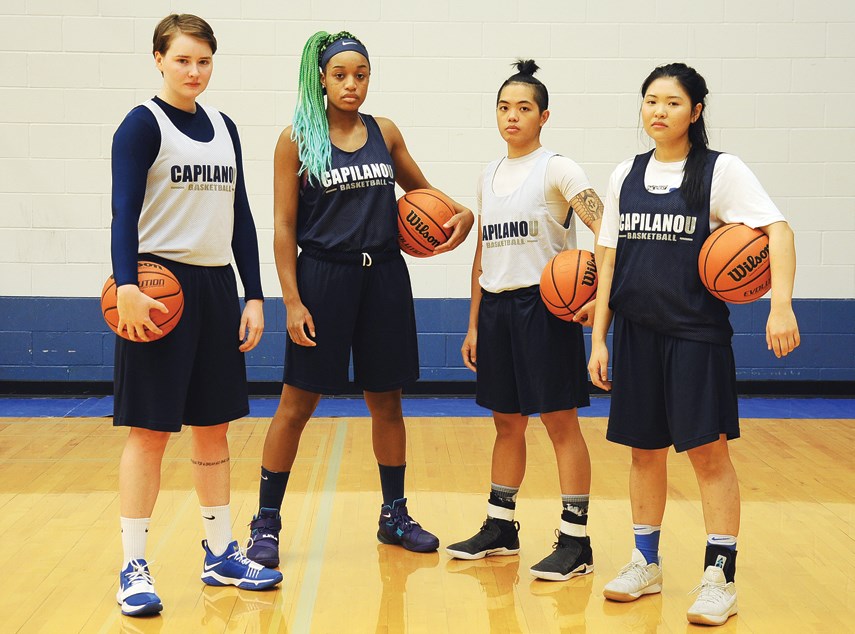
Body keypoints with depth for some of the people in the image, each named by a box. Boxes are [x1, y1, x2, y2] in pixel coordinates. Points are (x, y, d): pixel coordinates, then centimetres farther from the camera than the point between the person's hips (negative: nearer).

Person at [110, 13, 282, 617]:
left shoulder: (223, 127, 13)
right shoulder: (143, 125, -5)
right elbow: (124, 211, -14)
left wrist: (254, 296, 9)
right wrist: (127, 285, -28)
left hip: (216, 286, 6)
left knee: (214, 425, 12)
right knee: (151, 427, -4)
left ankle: (221, 555, 22)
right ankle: (135, 567, 3)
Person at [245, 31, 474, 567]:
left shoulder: (385, 132, 7)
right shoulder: (297, 139, -3)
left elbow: (419, 187, 22)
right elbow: (284, 226, -5)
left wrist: (462, 211, 2)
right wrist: (292, 301, -12)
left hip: (384, 276, 4)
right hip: (323, 276, -4)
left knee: (387, 402, 12)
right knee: (297, 404, 1)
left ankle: (395, 515, 26)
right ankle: (267, 522, 12)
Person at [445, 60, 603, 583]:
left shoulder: (557, 169, -5)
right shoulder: (489, 176, 15)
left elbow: (607, 231, -14)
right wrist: (473, 323, 16)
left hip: (545, 305, -6)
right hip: (497, 306, 6)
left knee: (561, 422, -3)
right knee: (507, 421, 13)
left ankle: (576, 541, 2)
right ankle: (500, 528, 24)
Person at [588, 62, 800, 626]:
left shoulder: (719, 170, -4)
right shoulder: (627, 175, 9)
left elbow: (778, 228, -14)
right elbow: (610, 259, 11)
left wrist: (781, 306, -27)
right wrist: (598, 338, 6)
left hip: (696, 331, -4)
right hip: (637, 331, 4)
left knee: (708, 451, -4)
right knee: (645, 450, 11)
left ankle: (720, 577, 5)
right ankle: (646, 564, 25)